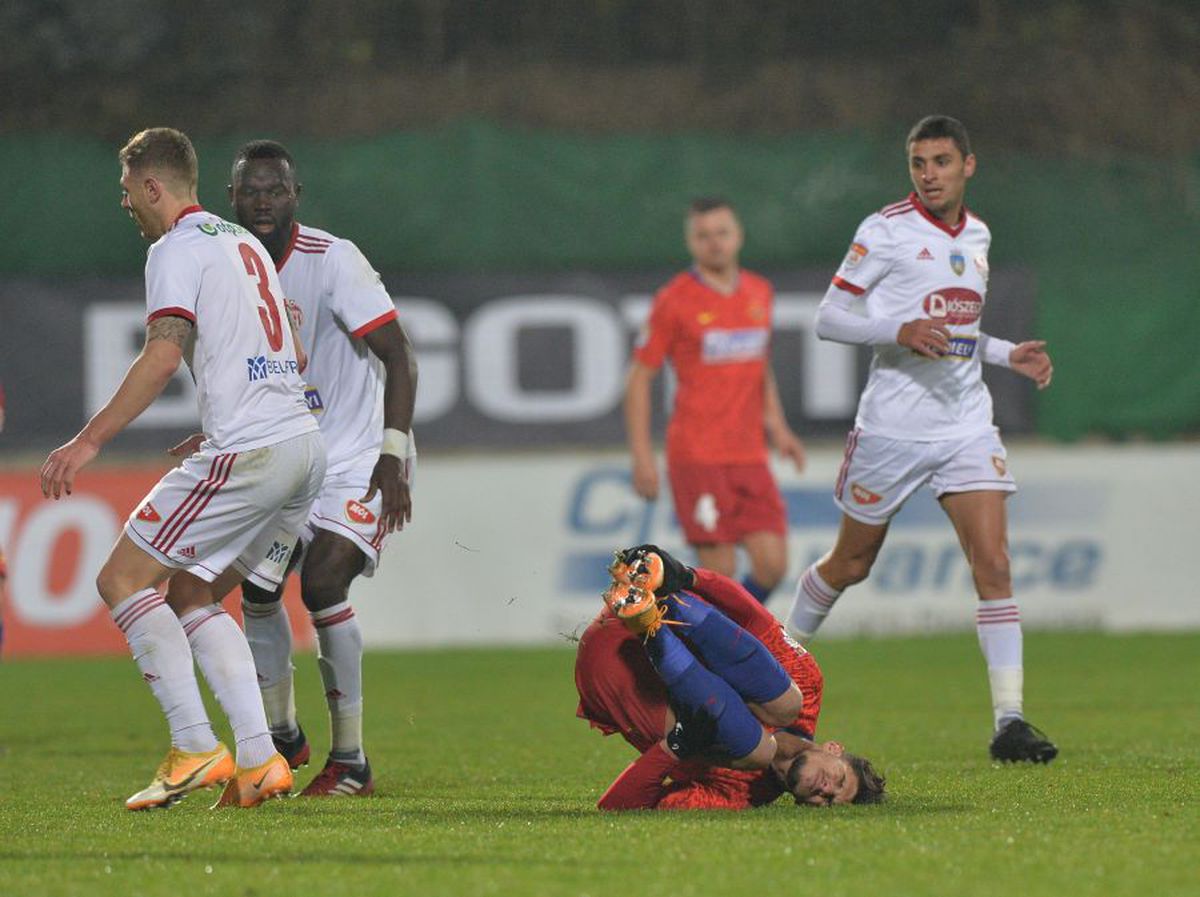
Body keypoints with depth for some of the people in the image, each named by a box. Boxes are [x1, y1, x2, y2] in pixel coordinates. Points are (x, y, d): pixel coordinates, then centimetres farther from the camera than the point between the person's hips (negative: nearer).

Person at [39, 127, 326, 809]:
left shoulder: (178, 248, -5)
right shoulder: (244, 243, 22)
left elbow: (164, 353, -19)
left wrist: (89, 441, -22)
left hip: (249, 452, -9)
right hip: (306, 448, 9)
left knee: (123, 579, -3)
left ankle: (195, 748, -12)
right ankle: (258, 760, 2)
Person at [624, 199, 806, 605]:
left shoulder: (759, 293, 12)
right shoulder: (674, 301, -4)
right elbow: (639, 378, -2)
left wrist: (776, 426, 14)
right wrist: (642, 457, -8)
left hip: (750, 457, 5)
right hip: (697, 458, -5)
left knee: (772, 565, -3)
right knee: (719, 571, -10)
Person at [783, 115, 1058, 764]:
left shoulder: (976, 236, 13)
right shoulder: (886, 230, -6)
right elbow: (828, 319, -8)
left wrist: (1009, 355, 10)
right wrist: (900, 330, -23)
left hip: (967, 426, 4)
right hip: (893, 427, -4)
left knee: (994, 564, -10)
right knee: (851, 564, 9)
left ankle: (1009, 722, -13)